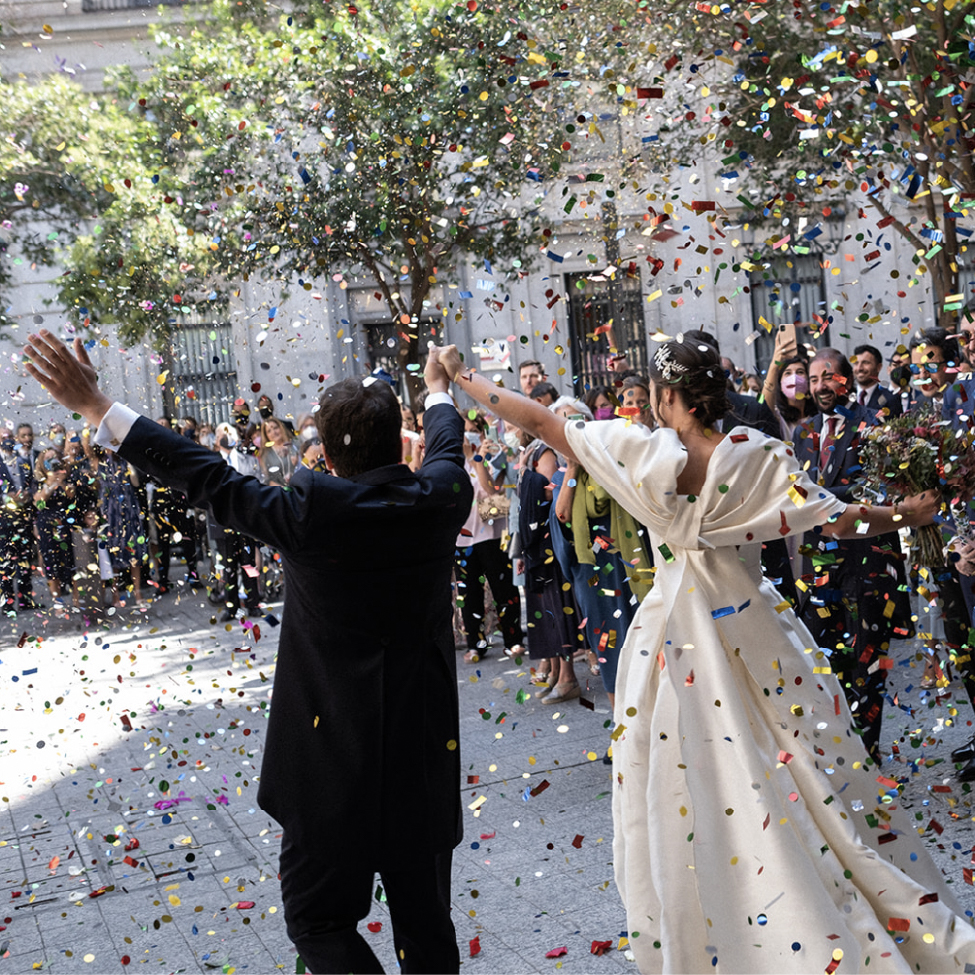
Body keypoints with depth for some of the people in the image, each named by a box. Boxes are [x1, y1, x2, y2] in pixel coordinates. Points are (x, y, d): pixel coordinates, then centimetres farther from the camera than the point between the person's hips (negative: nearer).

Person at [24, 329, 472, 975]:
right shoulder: (439, 500, -5)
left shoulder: (311, 511, -18)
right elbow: (448, 448, 17)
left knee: (320, 919, 12)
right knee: (426, 920, 18)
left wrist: (95, 406, -4)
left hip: (333, 752, -4)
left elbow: (208, 478, -12)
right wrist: (438, 388, 39)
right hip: (426, 750, 5)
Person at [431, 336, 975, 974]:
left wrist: (461, 376, 4)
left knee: (689, 785, 9)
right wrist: (904, 515, 12)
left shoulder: (648, 453, -11)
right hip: (751, 623, 2)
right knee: (797, 762, 14)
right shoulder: (759, 455, -7)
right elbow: (838, 521, -5)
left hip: (680, 628, -2)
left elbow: (539, 420, -7)